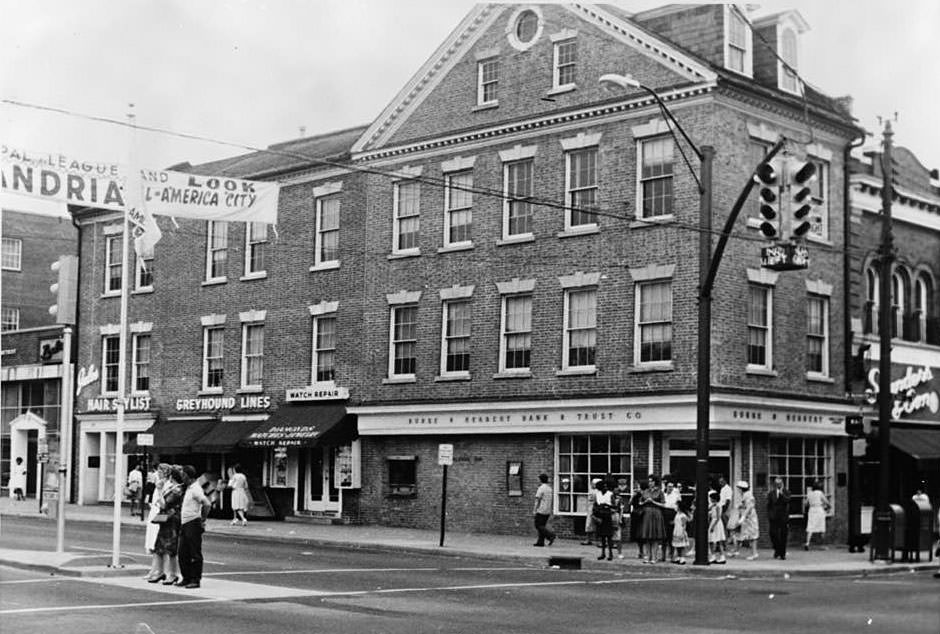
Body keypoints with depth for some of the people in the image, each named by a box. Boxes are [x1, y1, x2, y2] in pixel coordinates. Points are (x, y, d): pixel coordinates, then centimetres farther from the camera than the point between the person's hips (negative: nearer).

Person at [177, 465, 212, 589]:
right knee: (183, 553, 11)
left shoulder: (195, 489, -14)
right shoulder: (188, 489, 15)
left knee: (195, 554, -4)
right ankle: (187, 578, 18)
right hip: (185, 524, 10)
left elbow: (207, 504, -25)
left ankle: (196, 580, 0)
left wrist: (203, 519, -17)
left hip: (193, 524, -10)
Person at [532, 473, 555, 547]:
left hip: (541, 510, -8)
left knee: (539, 526, -4)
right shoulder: (549, 488, 14)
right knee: (542, 526, 10)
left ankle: (551, 535, -19)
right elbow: (551, 501, 16)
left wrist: (534, 510, -11)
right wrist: (550, 511, 20)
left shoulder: (541, 488, -11)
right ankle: (540, 542, 6)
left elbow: (537, 500, -14)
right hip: (547, 511, 8)